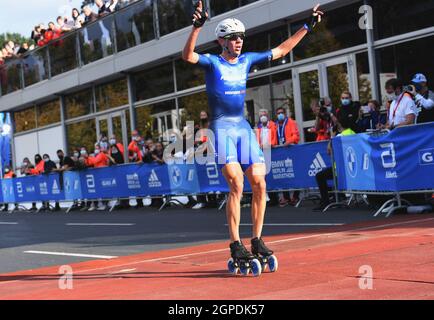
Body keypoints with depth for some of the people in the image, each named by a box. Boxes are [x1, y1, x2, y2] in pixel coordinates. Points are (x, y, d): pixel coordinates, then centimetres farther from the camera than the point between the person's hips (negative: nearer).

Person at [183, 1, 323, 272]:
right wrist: (197, 27, -38)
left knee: (259, 184, -3)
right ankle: (236, 245, -11)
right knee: (236, 185, -16)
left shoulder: (247, 61, 13)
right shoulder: (213, 63, -2)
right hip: (222, 128, -6)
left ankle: (257, 240, 7)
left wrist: (307, 27, 21)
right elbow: (188, 56, -23)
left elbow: (281, 50, 21)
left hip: (244, 127, 6)